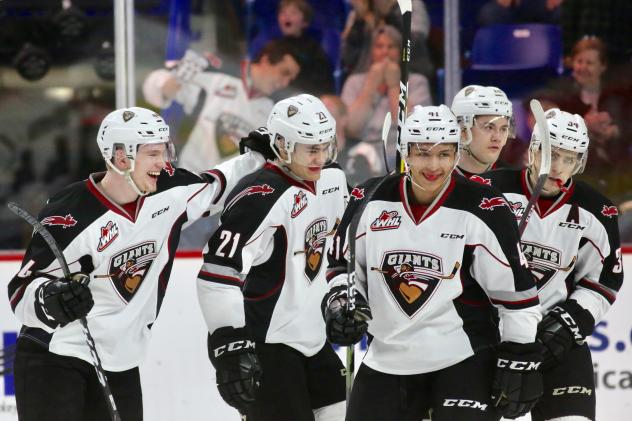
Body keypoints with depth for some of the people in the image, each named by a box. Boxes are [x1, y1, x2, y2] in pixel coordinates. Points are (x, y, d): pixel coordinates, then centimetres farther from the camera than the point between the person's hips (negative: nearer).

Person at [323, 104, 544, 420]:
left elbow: (515, 289, -7)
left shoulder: (483, 211, -11)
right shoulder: (371, 201, 0)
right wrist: (339, 304, -3)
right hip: (387, 357, 4)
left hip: (464, 359, -4)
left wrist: (521, 361, -7)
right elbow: (343, 262, 15)